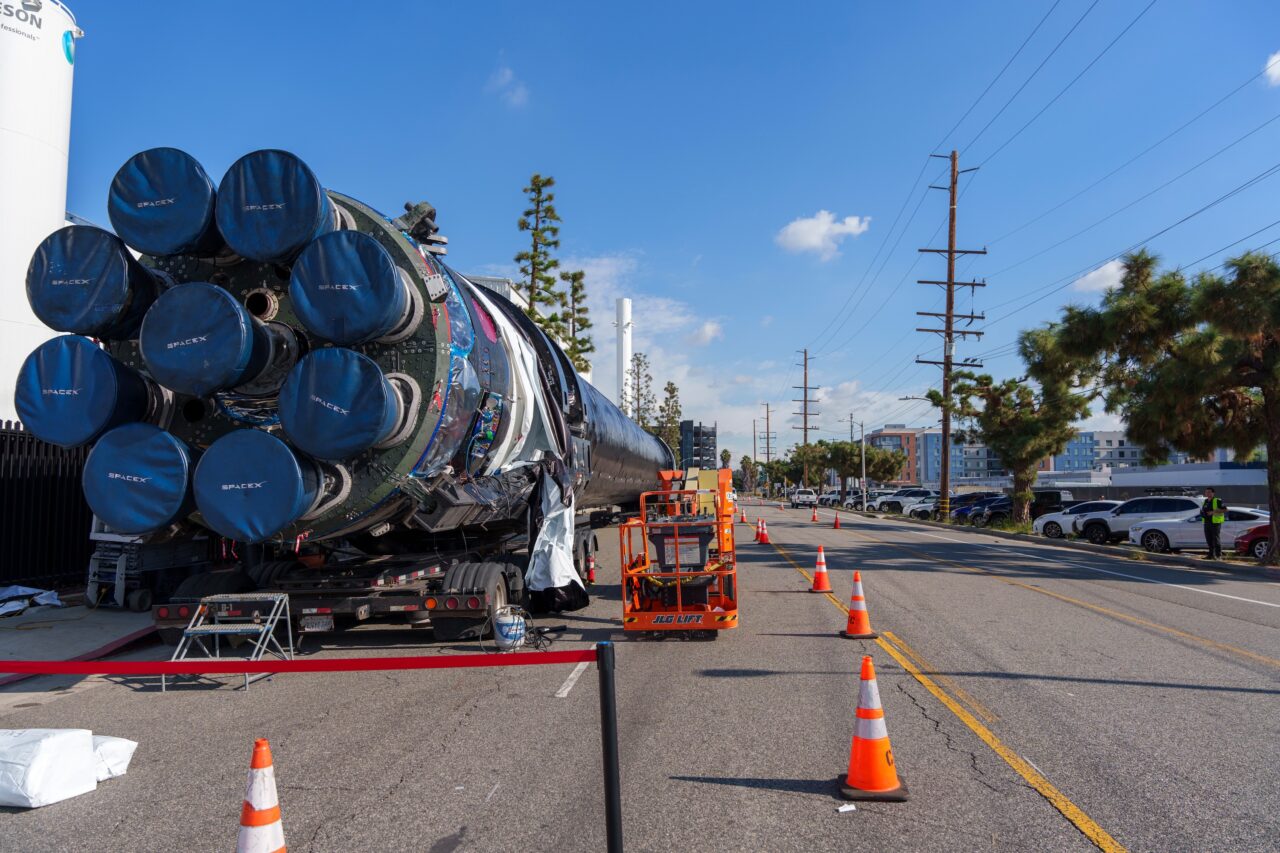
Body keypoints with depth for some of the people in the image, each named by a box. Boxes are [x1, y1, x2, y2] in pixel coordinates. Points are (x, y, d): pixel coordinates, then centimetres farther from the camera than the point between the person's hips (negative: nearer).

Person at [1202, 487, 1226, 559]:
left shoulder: (1217, 501, -4)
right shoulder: (1205, 501, 17)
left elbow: (1225, 509, -11)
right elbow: (1203, 510, 31)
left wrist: (1213, 512, -19)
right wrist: (1202, 513, 7)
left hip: (1215, 523, -7)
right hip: (1207, 523, 7)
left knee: (1216, 539, -7)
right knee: (1209, 540, 8)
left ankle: (1218, 555, -4)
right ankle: (1211, 555, 13)